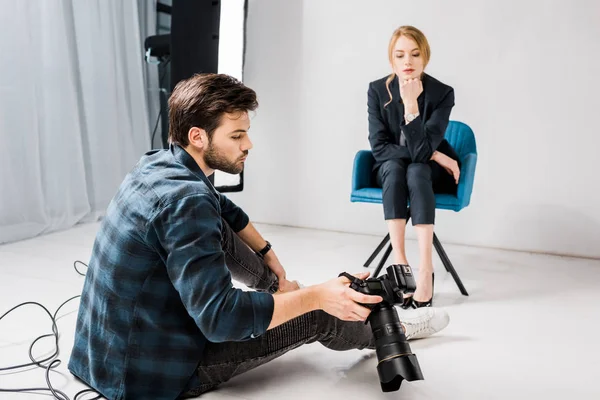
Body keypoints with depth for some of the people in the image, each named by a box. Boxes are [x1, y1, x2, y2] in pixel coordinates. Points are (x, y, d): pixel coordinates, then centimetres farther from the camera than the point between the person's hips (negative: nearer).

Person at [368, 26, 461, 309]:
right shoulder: (377, 90, -11)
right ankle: (399, 262, -37)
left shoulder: (442, 93, -17)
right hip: (391, 171, 1)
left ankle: (425, 270, -42)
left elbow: (421, 149, -27)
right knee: (395, 165, -33)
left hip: (431, 172, -1)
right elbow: (379, 147, -16)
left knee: (416, 171, -35)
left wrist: (411, 104, -37)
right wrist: (432, 154, -21)